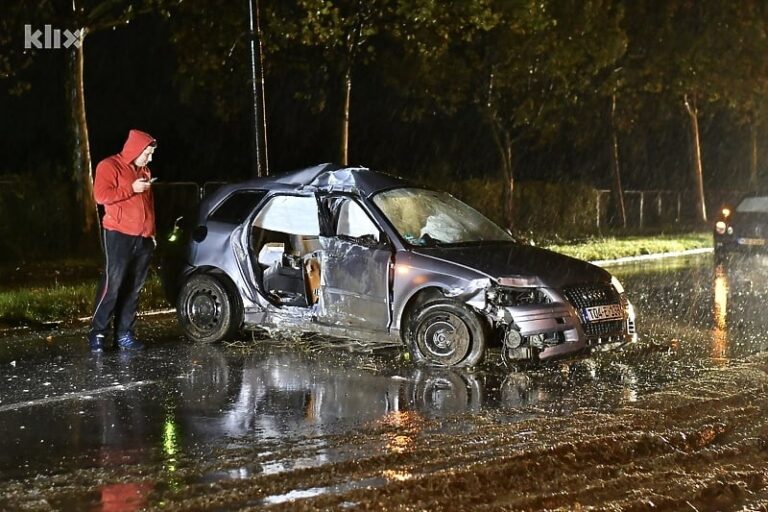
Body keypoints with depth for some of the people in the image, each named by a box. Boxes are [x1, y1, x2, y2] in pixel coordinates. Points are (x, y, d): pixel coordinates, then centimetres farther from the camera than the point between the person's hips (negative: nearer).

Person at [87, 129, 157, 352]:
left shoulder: (144, 171, 20)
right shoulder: (109, 166, -2)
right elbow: (101, 195, -14)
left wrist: (151, 232, 17)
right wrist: (131, 189, -14)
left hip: (143, 237, 7)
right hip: (118, 235, -7)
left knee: (134, 288, 5)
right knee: (113, 284, -12)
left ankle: (124, 334, 8)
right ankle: (97, 332, -5)